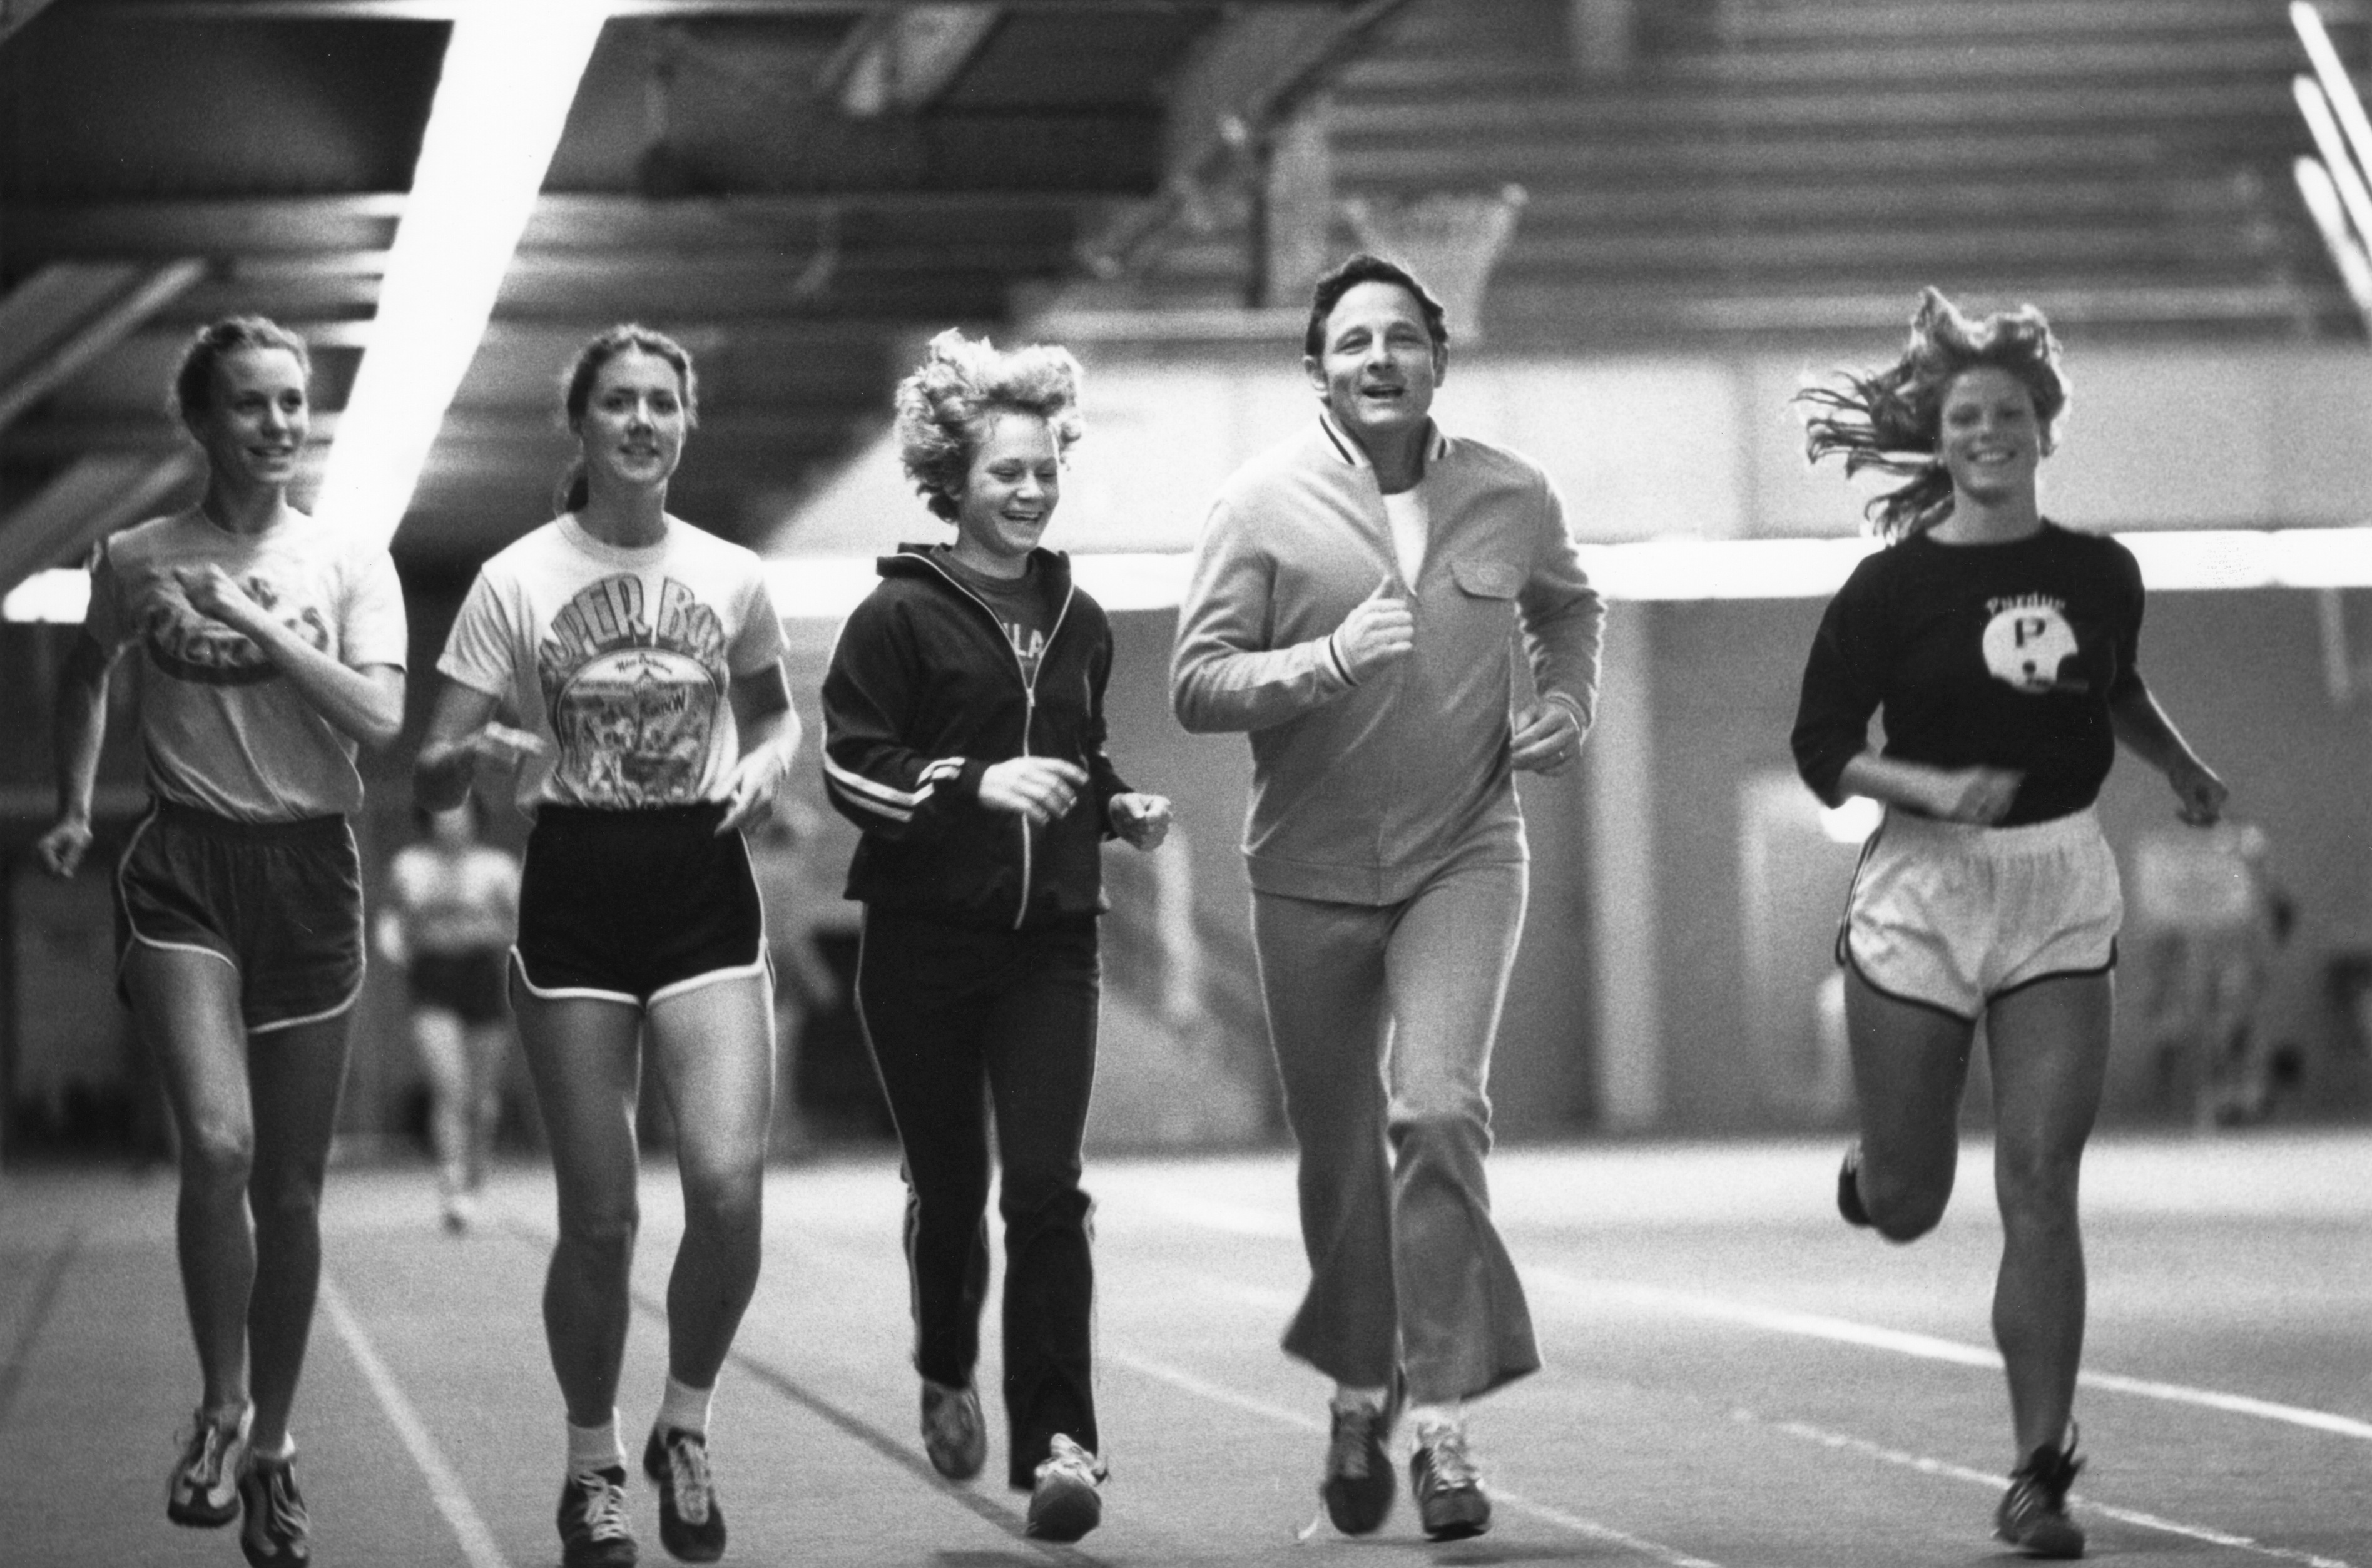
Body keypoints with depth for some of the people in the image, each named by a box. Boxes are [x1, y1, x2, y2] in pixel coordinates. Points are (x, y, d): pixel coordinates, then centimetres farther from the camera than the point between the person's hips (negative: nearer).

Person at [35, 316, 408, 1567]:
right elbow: (86, 674, 23)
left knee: (290, 1185, 4)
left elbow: (379, 719, -10)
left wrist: (257, 624, -17)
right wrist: (74, 808, 14)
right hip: (183, 863, -1)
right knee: (218, 1144, -21)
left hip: (308, 865, 1)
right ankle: (220, 1410, -1)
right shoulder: (139, 560, 3)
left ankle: (270, 1452, 18)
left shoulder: (348, 564, 2)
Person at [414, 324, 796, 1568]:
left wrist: (766, 764, 2)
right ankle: (592, 1466, 19)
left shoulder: (730, 578, 6)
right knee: (599, 1218, -1)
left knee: (729, 1182, -16)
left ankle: (685, 1426, 8)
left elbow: (773, 713, 25)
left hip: (705, 888, 1)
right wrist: (477, 751, -23)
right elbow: (428, 784, 0)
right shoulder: (516, 582, -1)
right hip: (575, 893, -1)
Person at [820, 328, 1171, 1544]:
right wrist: (977, 784, -22)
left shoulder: (1078, 622, 13)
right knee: (949, 1185, 10)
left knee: (1047, 1192, -10)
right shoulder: (900, 614, -4)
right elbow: (851, 767, -10)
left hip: (1050, 941, 3)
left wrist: (1121, 810, 7)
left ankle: (1058, 1443, -13)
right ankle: (948, 1376, 36)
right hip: (925, 941, -3)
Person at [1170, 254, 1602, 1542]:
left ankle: (1442, 1422, -15)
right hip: (1311, 873, 0)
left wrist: (1566, 701, 5)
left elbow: (1566, 607, 24)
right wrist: (1329, 662, -24)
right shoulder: (1263, 504, -6)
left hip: (1463, 855, 0)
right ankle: (1360, 1392, 34)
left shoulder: (1513, 498, 1)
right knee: (1339, 1159, 10)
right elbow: (1196, 685, -9)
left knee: (1439, 1110, -20)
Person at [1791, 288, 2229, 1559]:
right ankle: (1876, 1160, 46)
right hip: (1924, 891, -1)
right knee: (1905, 1210, 6)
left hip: (2063, 893, 2)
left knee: (2039, 1188, -9)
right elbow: (1822, 748, -6)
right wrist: (1935, 788, -20)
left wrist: (2183, 772, 18)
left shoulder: (2099, 575, 4)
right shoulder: (1891, 587, -6)